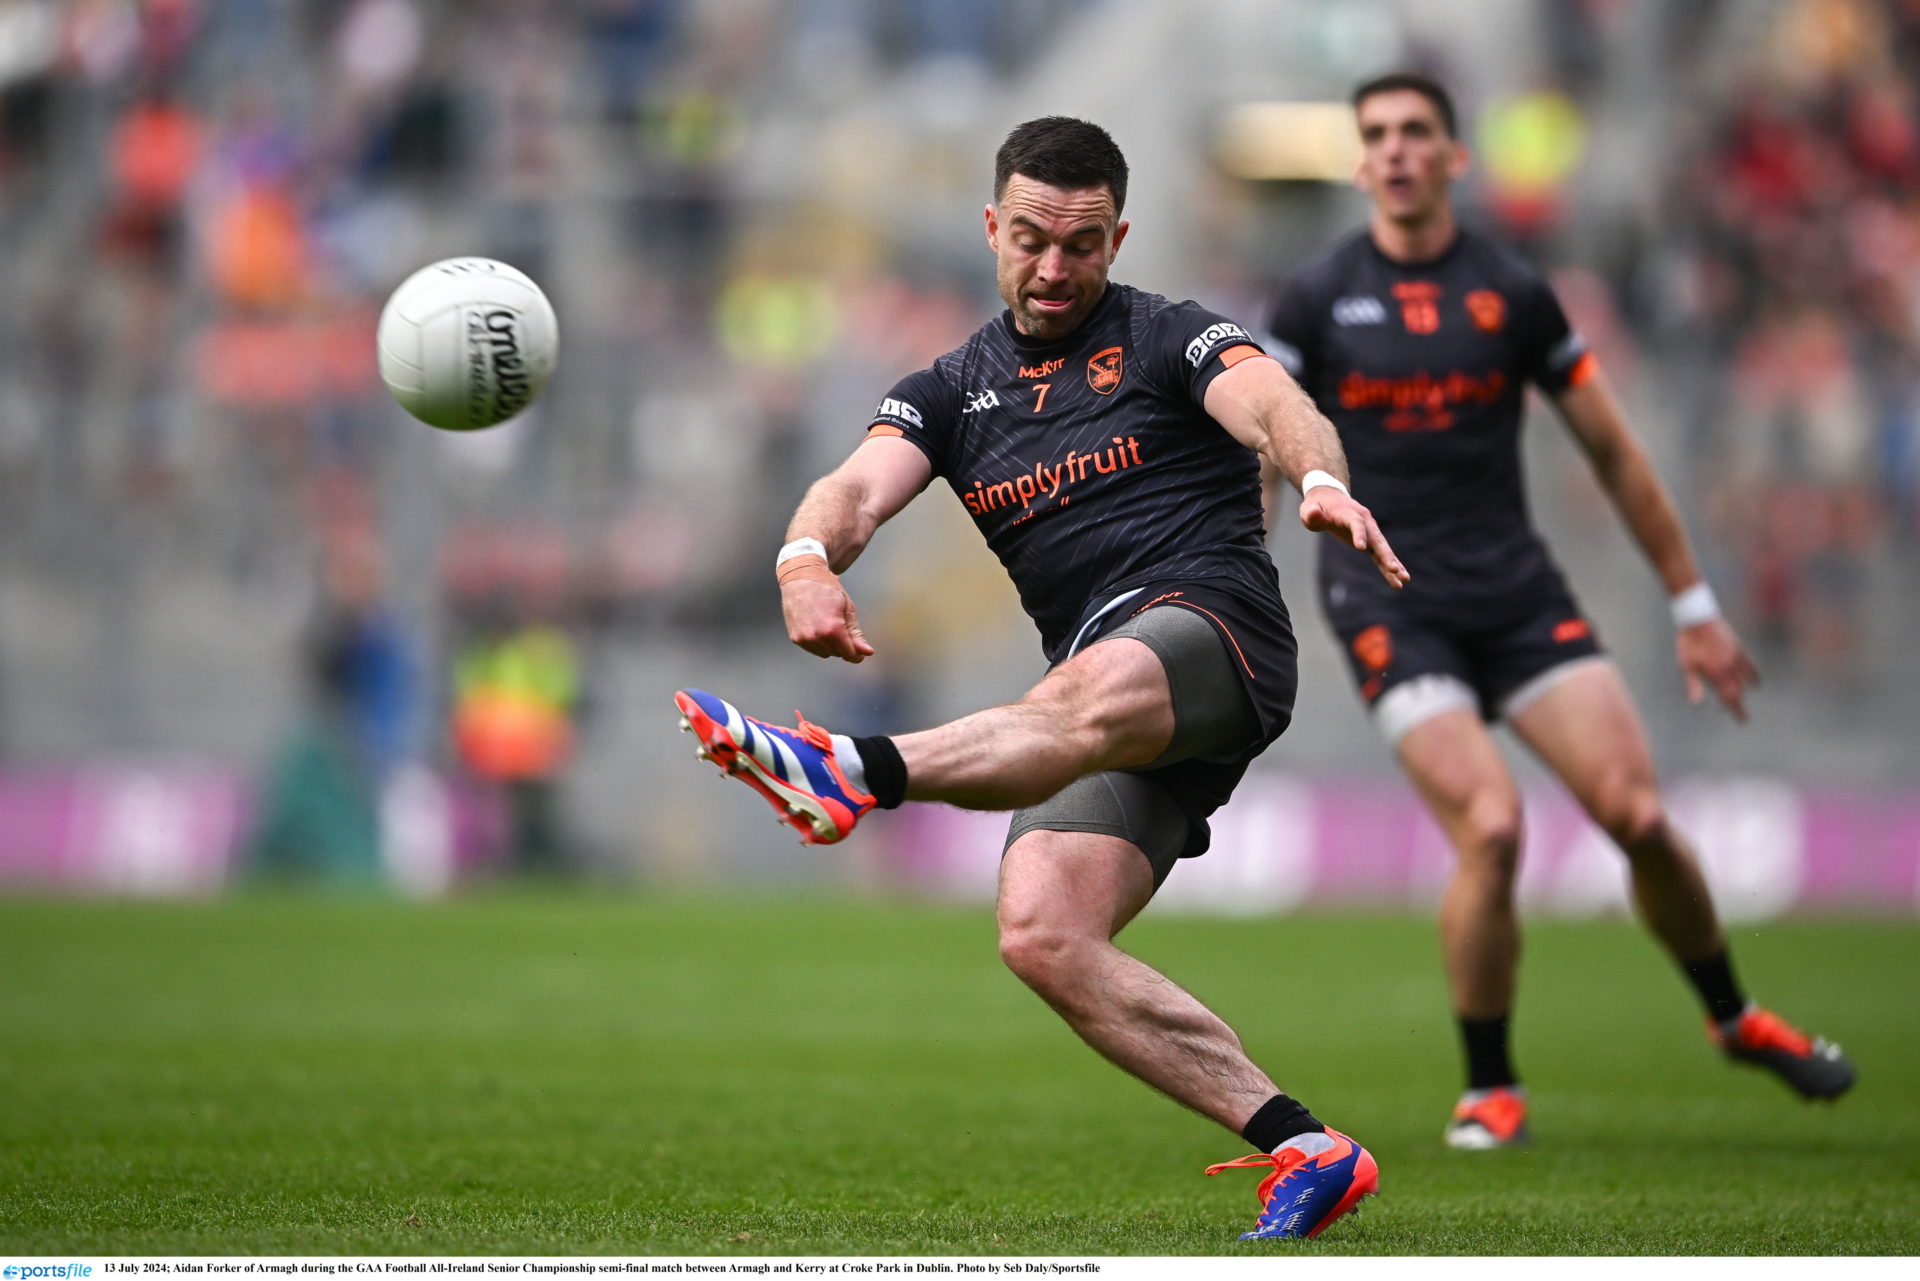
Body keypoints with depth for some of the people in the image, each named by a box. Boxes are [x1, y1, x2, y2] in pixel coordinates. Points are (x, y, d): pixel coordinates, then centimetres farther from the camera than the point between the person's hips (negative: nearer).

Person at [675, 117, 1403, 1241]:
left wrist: (1322, 482, -36)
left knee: (1089, 699, -40)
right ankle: (1303, 1150, -16)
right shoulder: (951, 391, 21)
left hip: (1213, 621, -6)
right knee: (1042, 936, -16)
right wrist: (809, 560, -21)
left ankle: (851, 772, -65)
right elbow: (859, 489, 4)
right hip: (1102, 671, 6)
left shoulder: (1170, 340, 8)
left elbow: (1275, 409, -12)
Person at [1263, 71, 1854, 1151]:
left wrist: (1694, 606, 11)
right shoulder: (1319, 300, 0)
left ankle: (1735, 1019, 19)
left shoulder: (1513, 292, 4)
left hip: (1520, 594, 2)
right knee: (1491, 831, -20)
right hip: (1391, 605, -2)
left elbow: (1614, 451, 10)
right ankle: (1491, 1088, 0)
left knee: (1638, 813, -8)